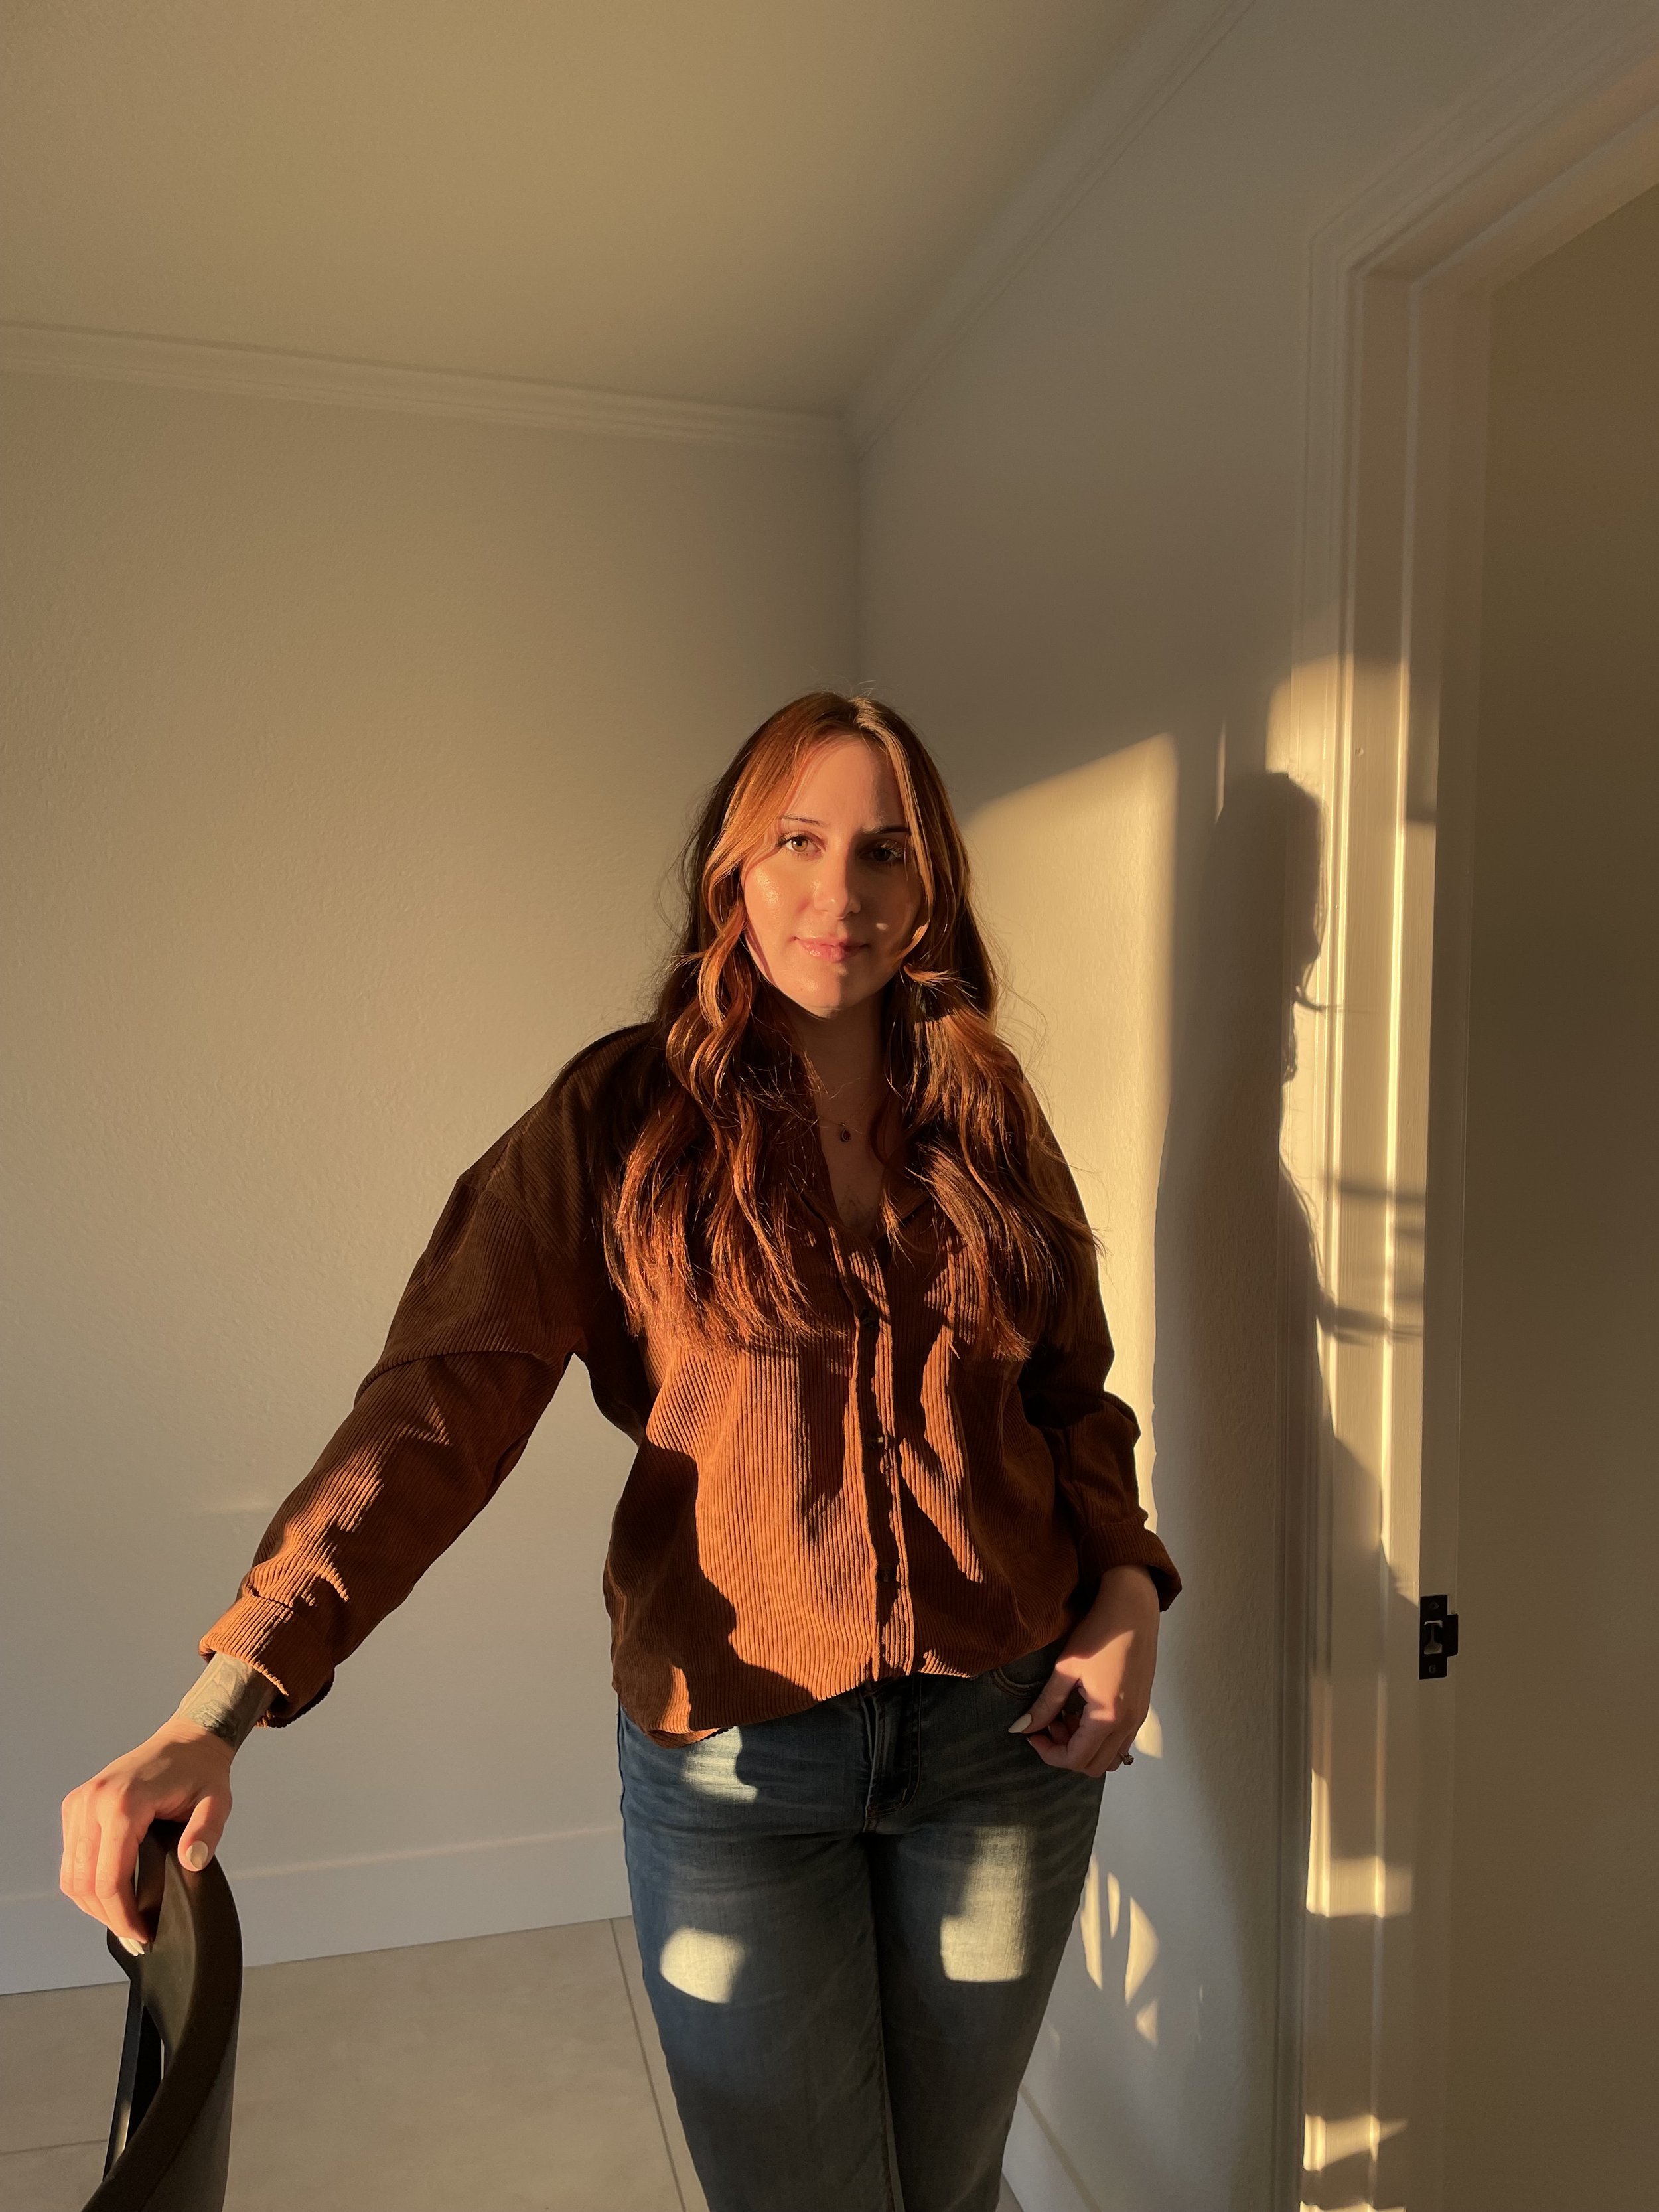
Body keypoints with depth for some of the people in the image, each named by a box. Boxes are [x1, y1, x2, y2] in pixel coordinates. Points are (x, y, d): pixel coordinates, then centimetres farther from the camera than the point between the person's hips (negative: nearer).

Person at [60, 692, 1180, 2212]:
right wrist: (218, 1709, -27)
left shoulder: (987, 1118, 1)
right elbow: (438, 1401, -18)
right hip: (733, 1760, -3)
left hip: (1008, 1731, 3)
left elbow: (1073, 1393, 10)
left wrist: (1127, 1599, -5)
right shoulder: (624, 1118, -10)